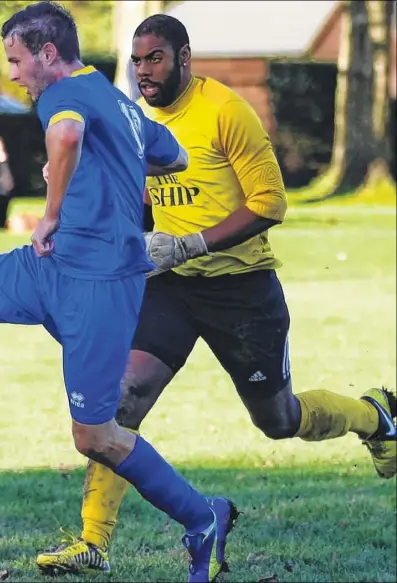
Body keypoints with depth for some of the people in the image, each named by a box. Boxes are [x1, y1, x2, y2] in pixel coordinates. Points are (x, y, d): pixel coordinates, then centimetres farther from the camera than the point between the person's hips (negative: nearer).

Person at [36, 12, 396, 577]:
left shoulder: (225, 111, -15)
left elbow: (269, 203, -16)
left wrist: (190, 245, -23)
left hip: (241, 286, -5)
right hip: (171, 284, 5)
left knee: (279, 420, 12)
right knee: (122, 396, -17)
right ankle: (92, 541, -15)